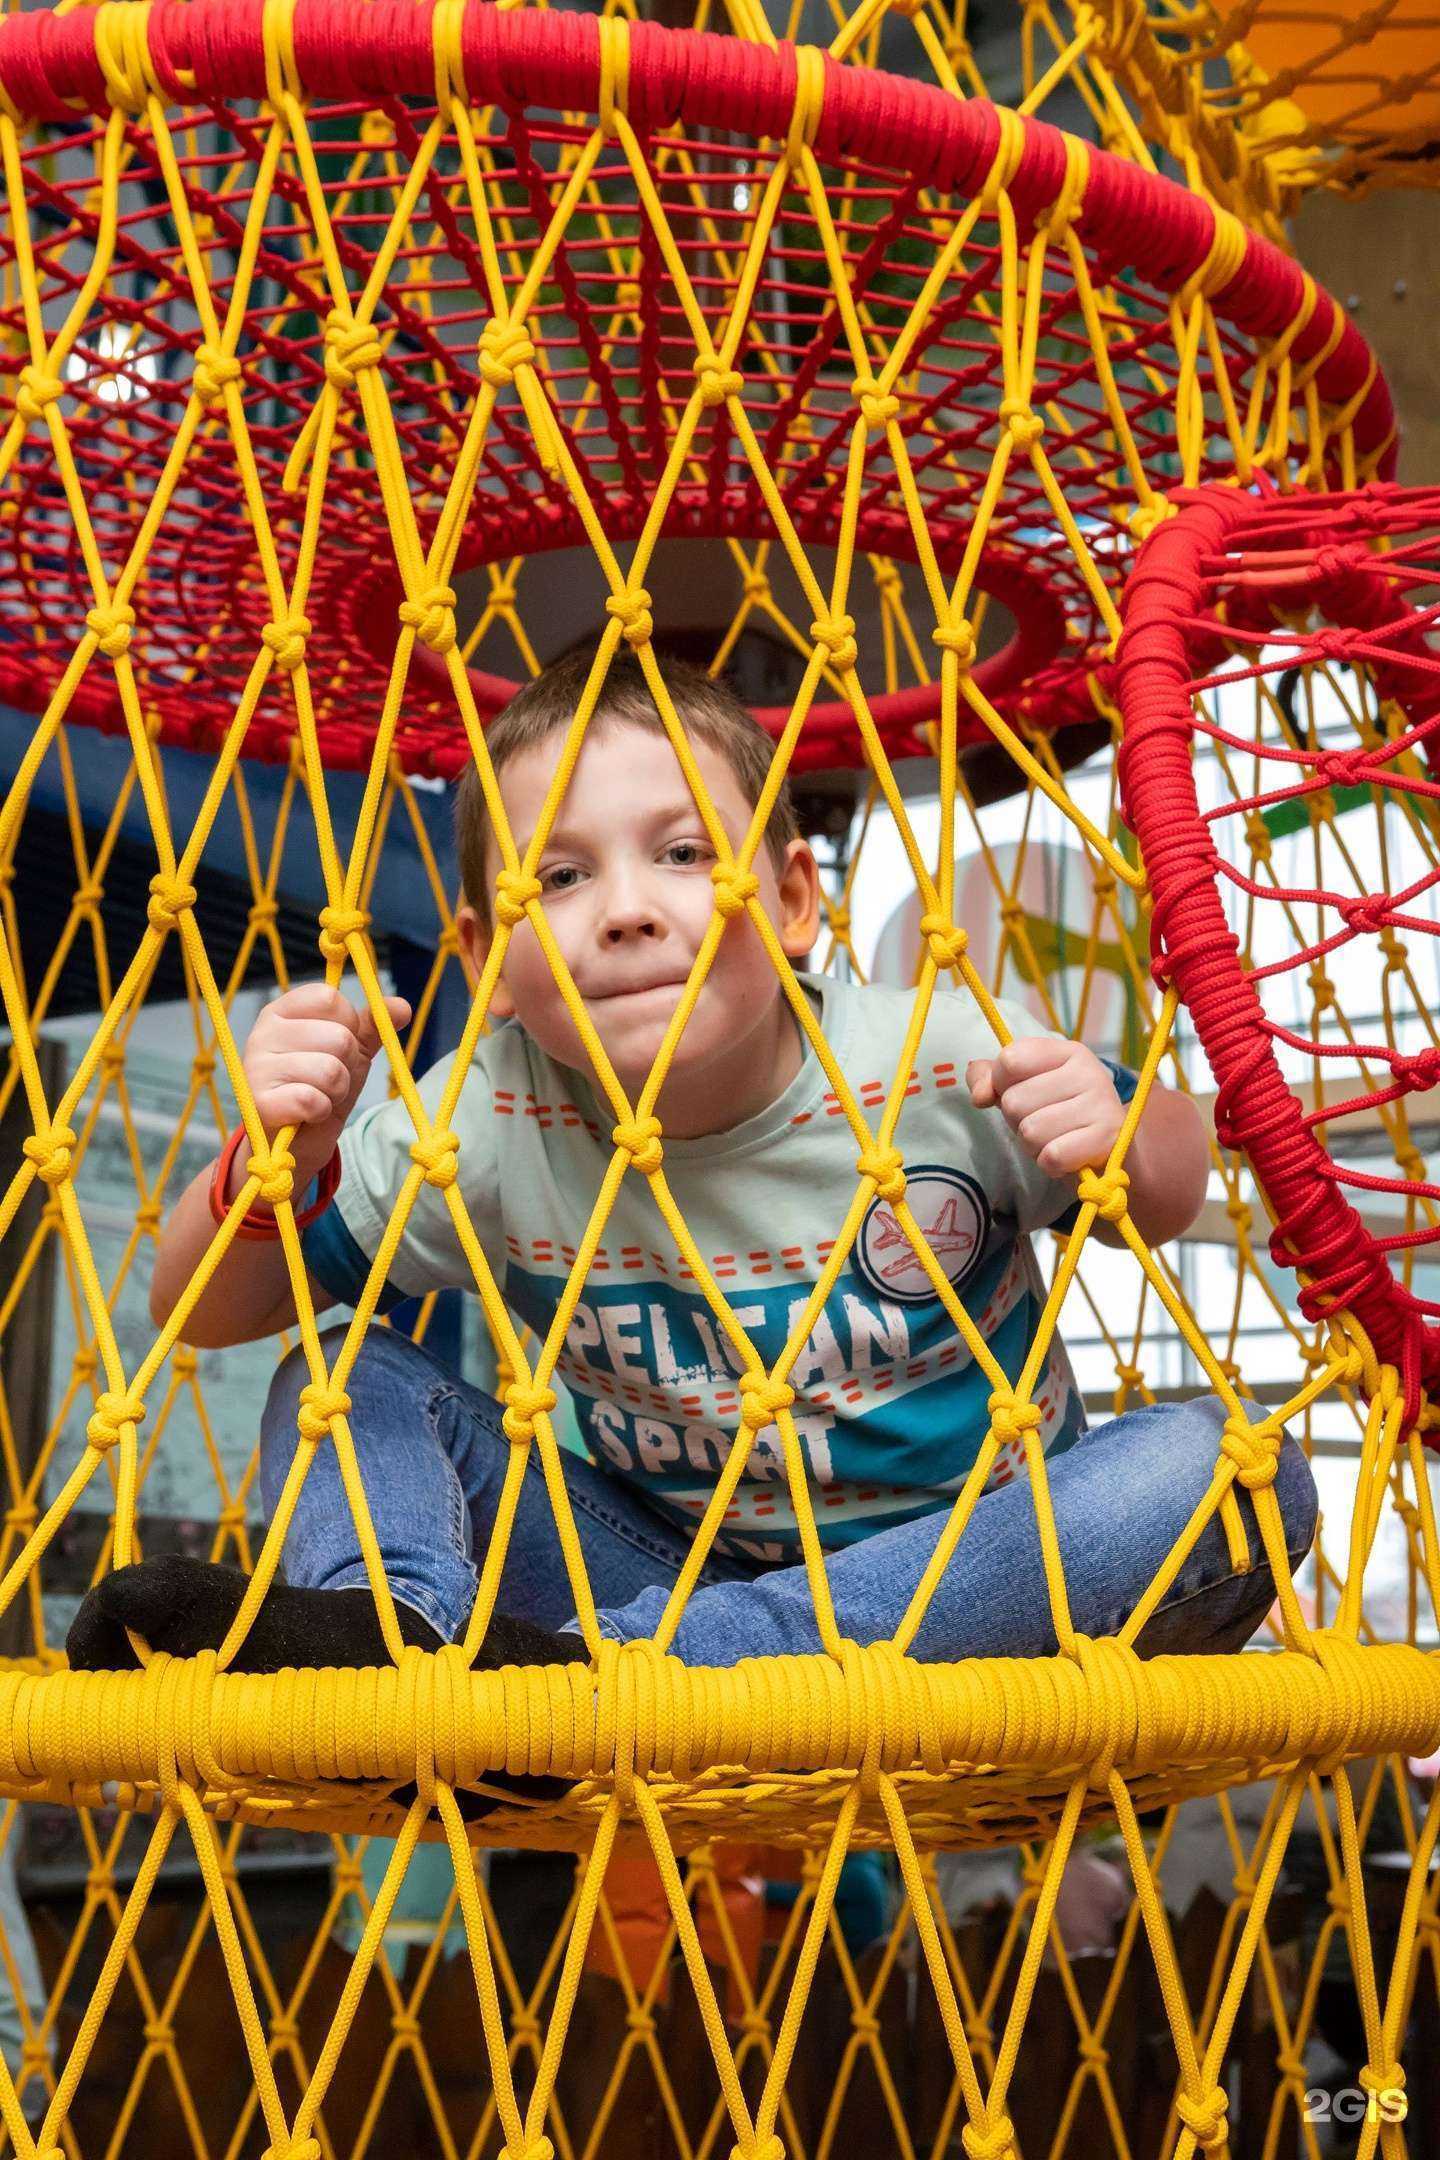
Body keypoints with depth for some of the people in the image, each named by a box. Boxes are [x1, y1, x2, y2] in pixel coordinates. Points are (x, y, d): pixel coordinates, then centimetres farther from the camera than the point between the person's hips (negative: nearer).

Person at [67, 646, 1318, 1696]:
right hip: (673, 1574, 1)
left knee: (1228, 1472, -32)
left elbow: (1174, 1194, 5)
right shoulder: (494, 1126, -10)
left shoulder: (945, 1066, -14)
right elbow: (205, 1314, -2)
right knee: (349, 1383, -7)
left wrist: (1123, 1146, -21)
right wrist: (273, 1168, -24)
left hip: (969, 1598, -1)